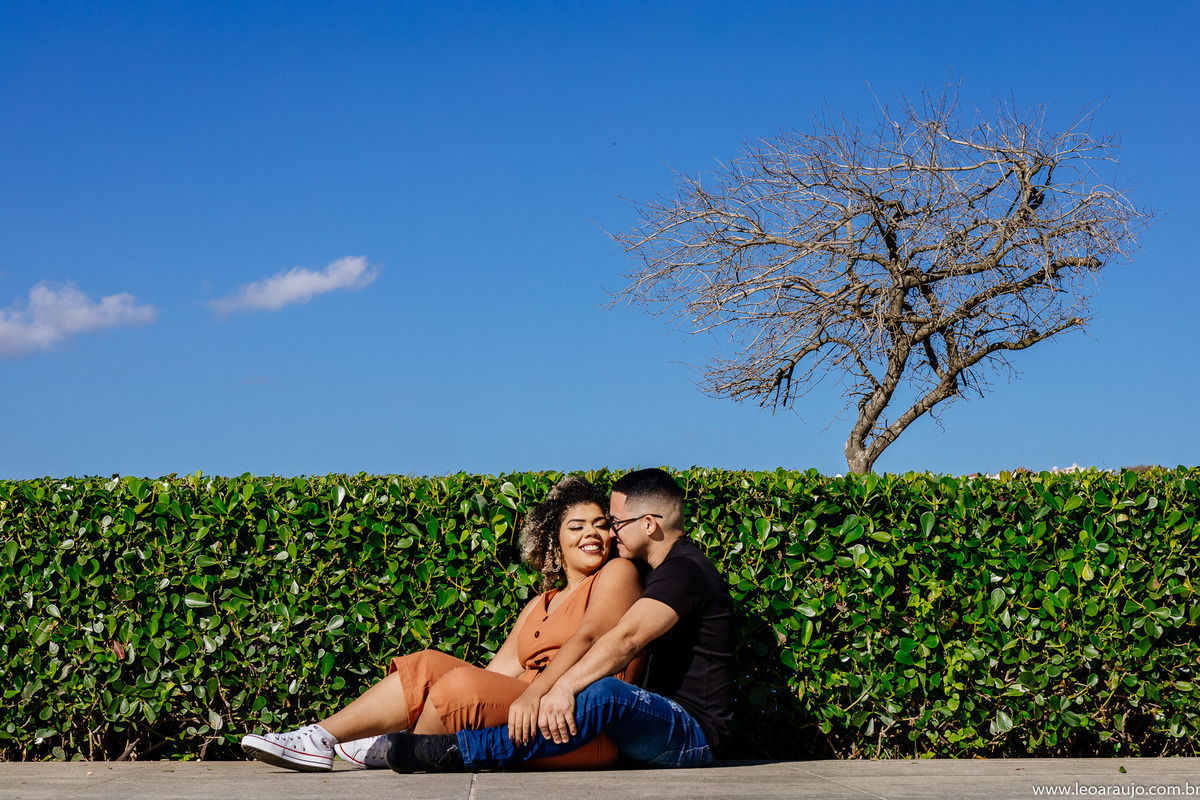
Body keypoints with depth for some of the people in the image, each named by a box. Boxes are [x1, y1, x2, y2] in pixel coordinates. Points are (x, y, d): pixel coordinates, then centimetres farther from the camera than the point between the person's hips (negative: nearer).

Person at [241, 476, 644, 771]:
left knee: (464, 685, -26)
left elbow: (588, 637, -14)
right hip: (526, 712, 8)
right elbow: (499, 672, 17)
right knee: (428, 667, -5)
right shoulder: (541, 605, 26)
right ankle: (319, 739, -10)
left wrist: (534, 691, -28)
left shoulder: (617, 574, 4)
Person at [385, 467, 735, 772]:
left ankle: (454, 752, -37)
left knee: (603, 693, -35)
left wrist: (564, 686, -34)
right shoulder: (671, 568, 20)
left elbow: (626, 638, -27)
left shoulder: (686, 571, -14)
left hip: (694, 732, -11)